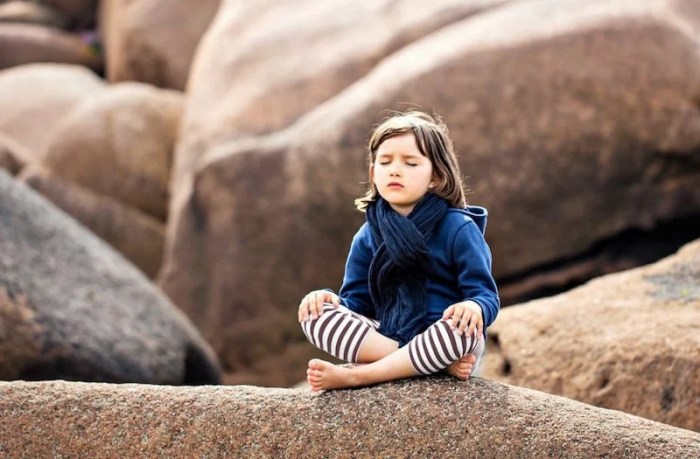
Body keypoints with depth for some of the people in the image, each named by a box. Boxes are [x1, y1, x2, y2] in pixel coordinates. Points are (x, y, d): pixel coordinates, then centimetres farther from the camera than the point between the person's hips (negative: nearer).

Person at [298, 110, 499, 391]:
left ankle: (354, 376, -27)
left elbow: (487, 297, -9)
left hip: (442, 339, -4)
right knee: (316, 315, -17)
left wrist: (474, 307, -34)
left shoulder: (458, 228, -5)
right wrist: (331, 299, -14)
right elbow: (357, 302, 9)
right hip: (385, 337, 4)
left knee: (463, 326, -38)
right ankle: (440, 365, -25)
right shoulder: (368, 237, 8)